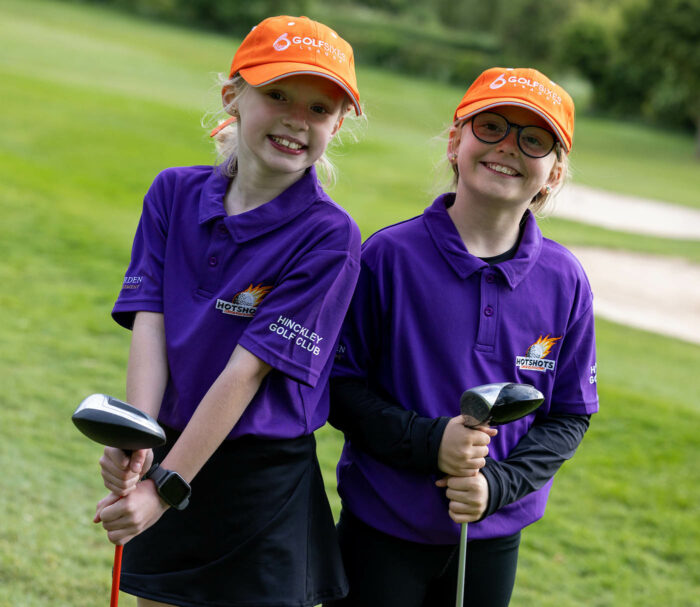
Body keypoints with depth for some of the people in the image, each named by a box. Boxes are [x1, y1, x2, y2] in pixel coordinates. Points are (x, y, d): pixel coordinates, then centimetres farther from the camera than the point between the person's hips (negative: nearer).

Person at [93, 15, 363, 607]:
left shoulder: (329, 237, -14)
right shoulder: (175, 192, 2)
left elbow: (247, 370, -19)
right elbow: (149, 324, -6)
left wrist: (165, 486, -21)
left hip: (265, 481, -4)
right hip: (170, 452, 4)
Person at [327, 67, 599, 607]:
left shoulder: (565, 281, -4)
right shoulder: (389, 255, -11)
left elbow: (570, 415, 2)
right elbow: (339, 383, -6)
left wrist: (498, 484, -13)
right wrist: (427, 441, -20)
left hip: (494, 538, 2)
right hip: (382, 528, -2)